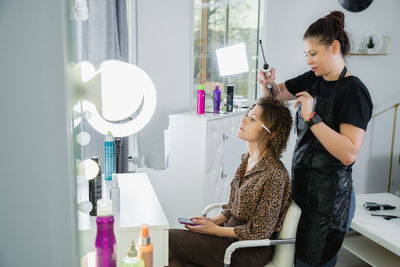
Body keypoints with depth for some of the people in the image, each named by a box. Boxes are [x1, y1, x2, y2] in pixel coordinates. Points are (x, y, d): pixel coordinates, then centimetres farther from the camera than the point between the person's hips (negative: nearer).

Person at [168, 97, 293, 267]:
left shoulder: (274, 175, -22)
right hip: (230, 231, 8)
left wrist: (214, 229, -14)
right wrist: (215, 220, -2)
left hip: (248, 251, -8)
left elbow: (258, 232, -18)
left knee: (167, 240, -14)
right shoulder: (247, 159, 5)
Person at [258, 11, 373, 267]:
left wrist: (312, 117, -25)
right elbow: (278, 94, 21)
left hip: (329, 194, -7)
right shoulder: (313, 79, 6)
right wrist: (268, 83, -1)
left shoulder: (353, 90, -16)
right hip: (303, 184, 7)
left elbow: (349, 154, -25)